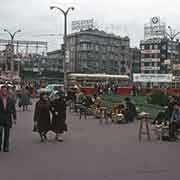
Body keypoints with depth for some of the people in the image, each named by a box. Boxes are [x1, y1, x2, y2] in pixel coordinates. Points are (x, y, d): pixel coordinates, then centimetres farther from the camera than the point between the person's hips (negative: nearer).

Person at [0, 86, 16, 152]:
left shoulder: (11, 100, 5)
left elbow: (13, 110, 5)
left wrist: (14, 118, -3)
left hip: (8, 120, 2)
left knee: (7, 135, 6)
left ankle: (6, 147, 15)